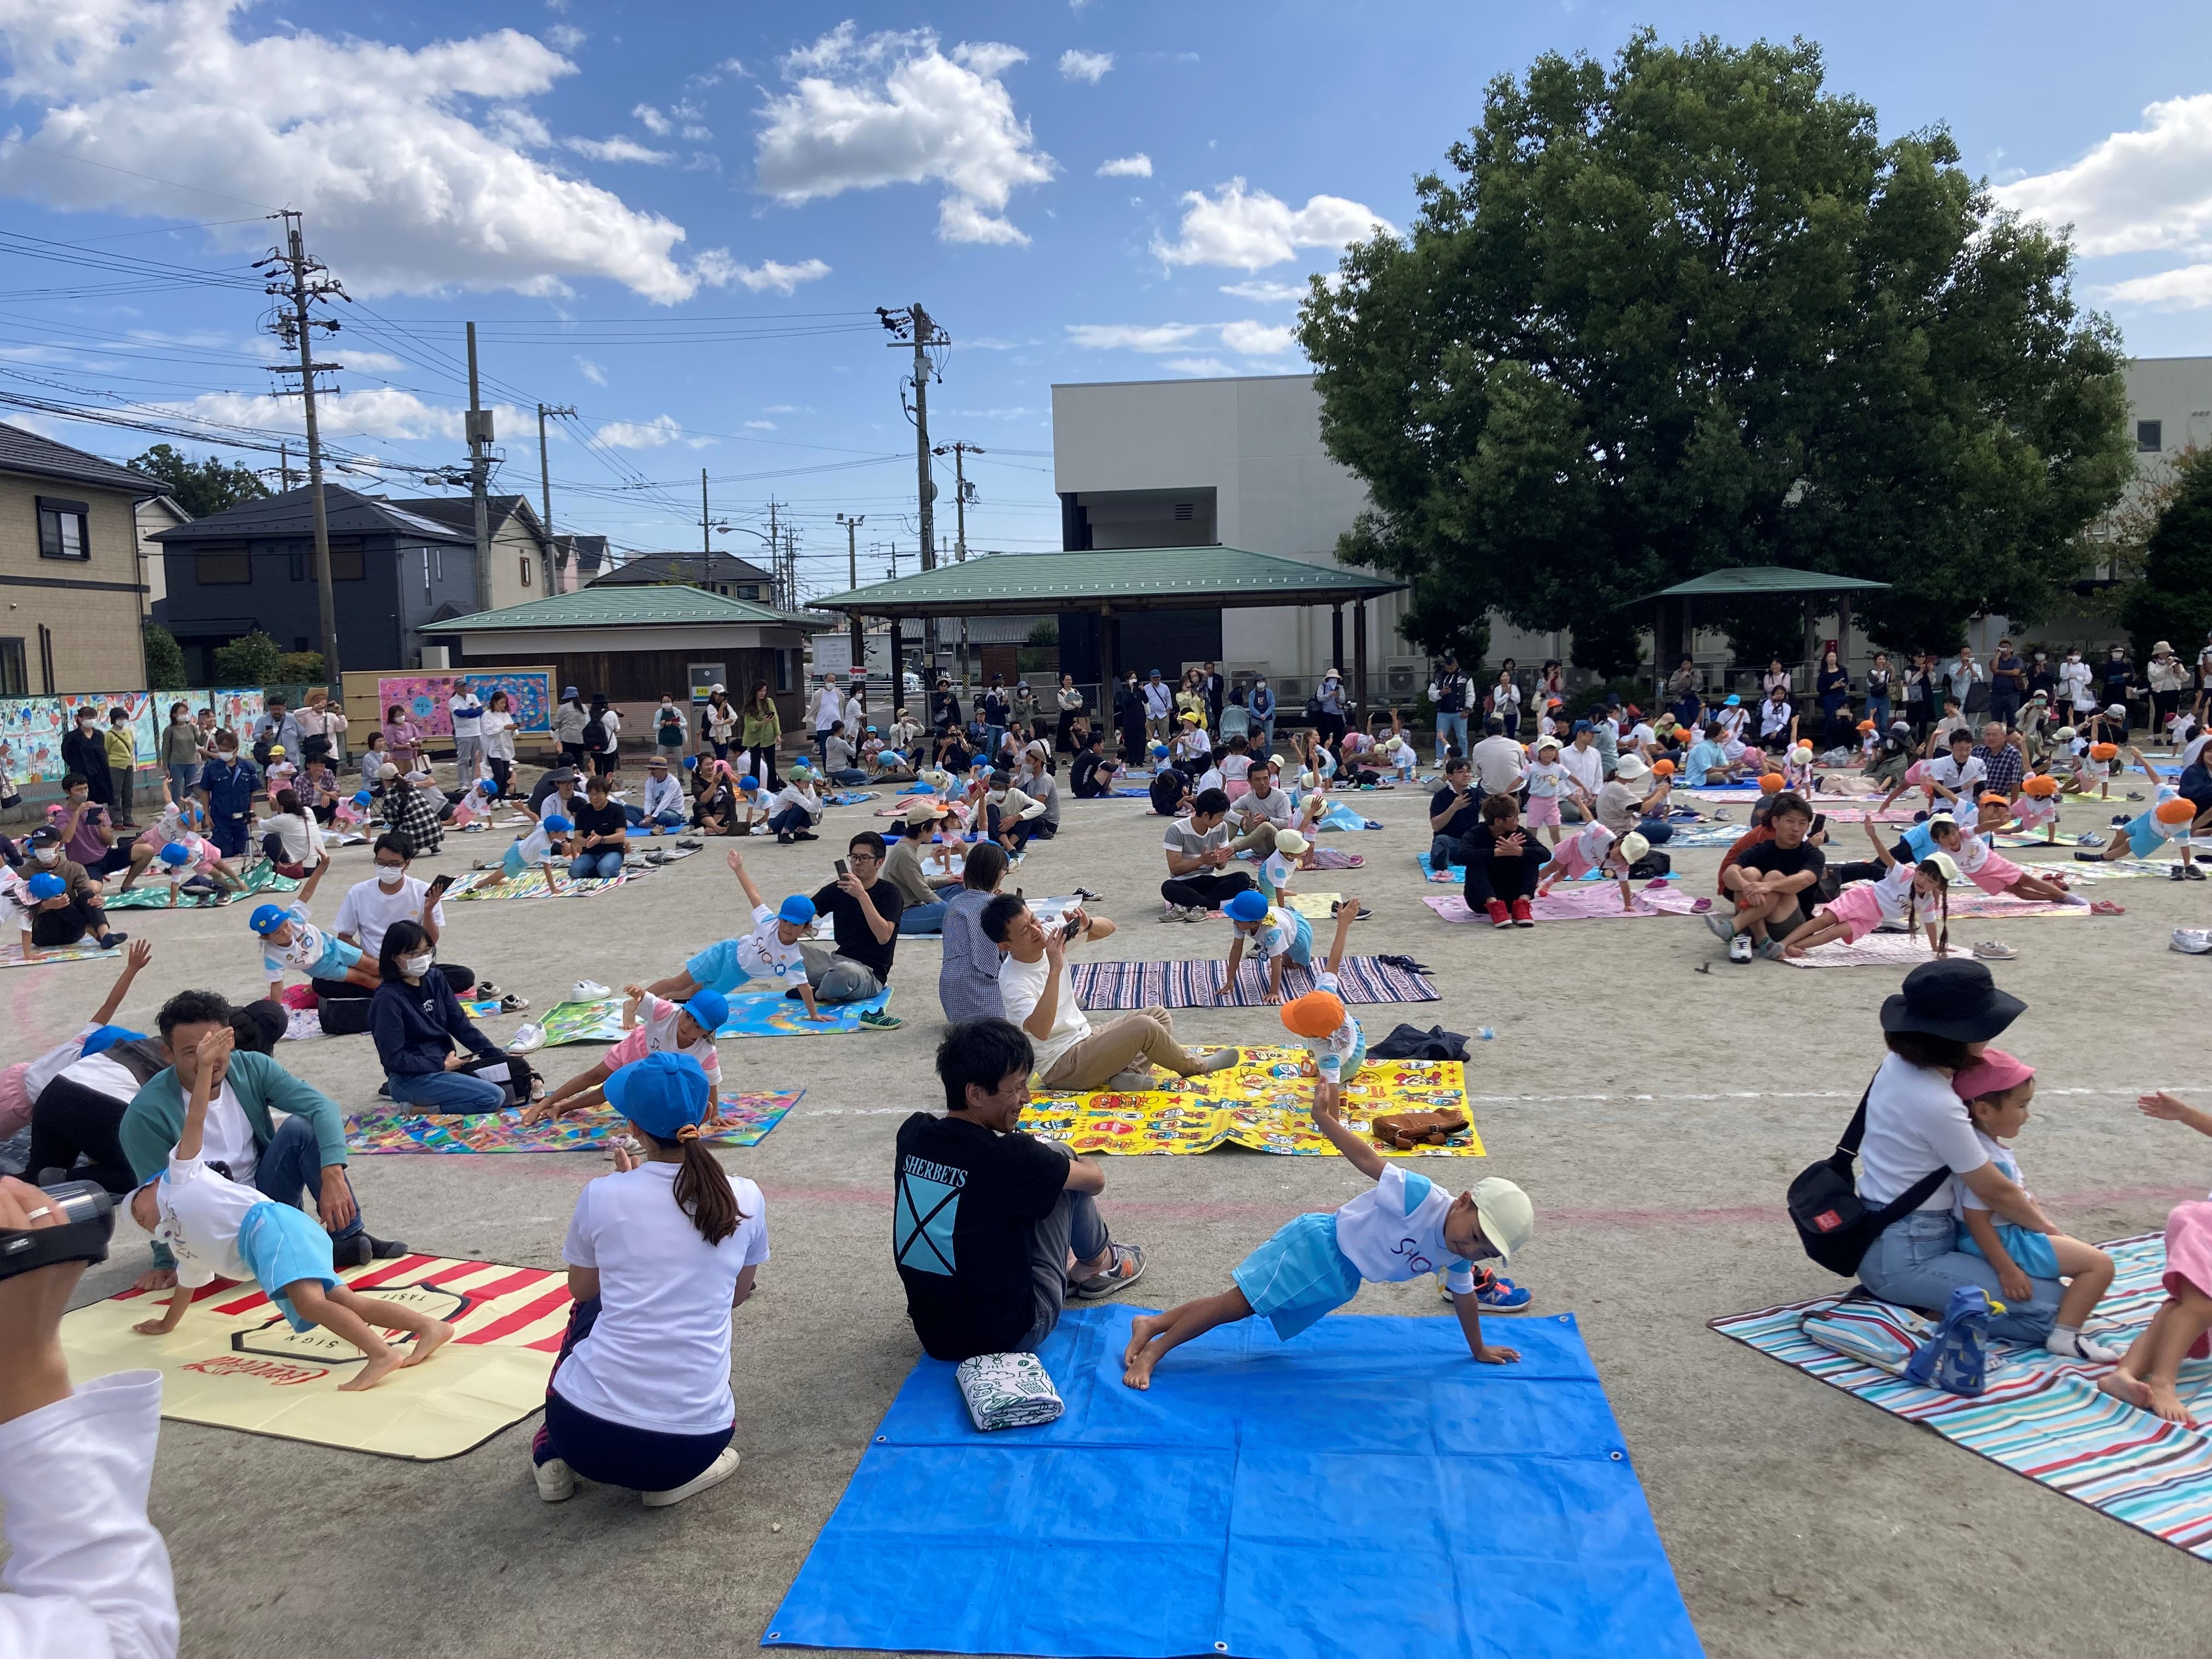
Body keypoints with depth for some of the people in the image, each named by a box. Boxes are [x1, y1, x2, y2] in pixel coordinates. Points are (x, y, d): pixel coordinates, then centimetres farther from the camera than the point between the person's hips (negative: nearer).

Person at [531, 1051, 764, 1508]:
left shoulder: (602, 1195, -6)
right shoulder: (745, 1199, -2)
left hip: (589, 1432, 0)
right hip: (694, 1441, 0)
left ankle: (554, 1456, 23)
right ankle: (673, 1476, 13)